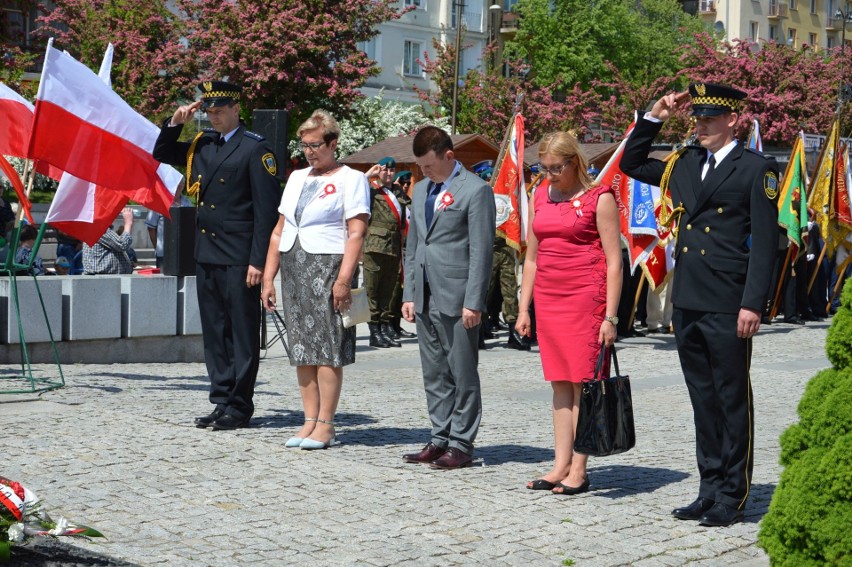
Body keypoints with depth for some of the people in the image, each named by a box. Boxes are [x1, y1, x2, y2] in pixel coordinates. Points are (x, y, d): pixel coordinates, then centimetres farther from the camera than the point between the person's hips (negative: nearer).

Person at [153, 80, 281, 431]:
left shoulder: (255, 149, -7)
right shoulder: (201, 145, 13)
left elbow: (266, 209, -11)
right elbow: (161, 153, 29)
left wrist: (258, 260, -16)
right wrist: (175, 123, 10)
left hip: (239, 257, -7)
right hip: (206, 254, 7)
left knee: (242, 332, -1)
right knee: (214, 332, 11)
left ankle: (239, 406, 4)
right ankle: (222, 400, 18)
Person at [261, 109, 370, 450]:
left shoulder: (350, 179, -1)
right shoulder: (296, 178, 19)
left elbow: (356, 233, -10)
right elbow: (279, 231, 20)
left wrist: (343, 279, -20)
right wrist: (268, 278, 13)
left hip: (327, 267, -7)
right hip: (292, 268, 7)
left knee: (327, 348, -7)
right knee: (301, 349, 5)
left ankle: (325, 425, -4)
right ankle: (310, 420, 10)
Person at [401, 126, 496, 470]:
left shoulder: (475, 190, -7)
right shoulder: (421, 190, 17)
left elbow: (481, 251, -11)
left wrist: (473, 302, -15)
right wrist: (409, 294, 14)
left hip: (457, 297, -7)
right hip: (426, 297, 8)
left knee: (462, 374, -1)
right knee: (434, 374, 11)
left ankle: (461, 444, 4)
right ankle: (440, 438, 18)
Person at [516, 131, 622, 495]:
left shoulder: (598, 198, -4)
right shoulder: (540, 197, 13)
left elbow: (614, 261, -6)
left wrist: (610, 316, -12)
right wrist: (524, 309, 13)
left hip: (586, 297, -5)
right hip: (548, 298, 6)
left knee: (583, 383, -4)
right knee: (560, 383, 7)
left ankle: (578, 470, -1)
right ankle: (560, 466, 9)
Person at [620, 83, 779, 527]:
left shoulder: (756, 169, -4)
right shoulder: (683, 164, 14)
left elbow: (765, 240, -9)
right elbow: (631, 164, 26)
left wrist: (752, 303, -15)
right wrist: (656, 117, 13)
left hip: (727, 307, -6)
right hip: (687, 303, 6)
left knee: (733, 401, 1)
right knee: (703, 400, 12)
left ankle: (731, 497, 8)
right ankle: (710, 489, 21)